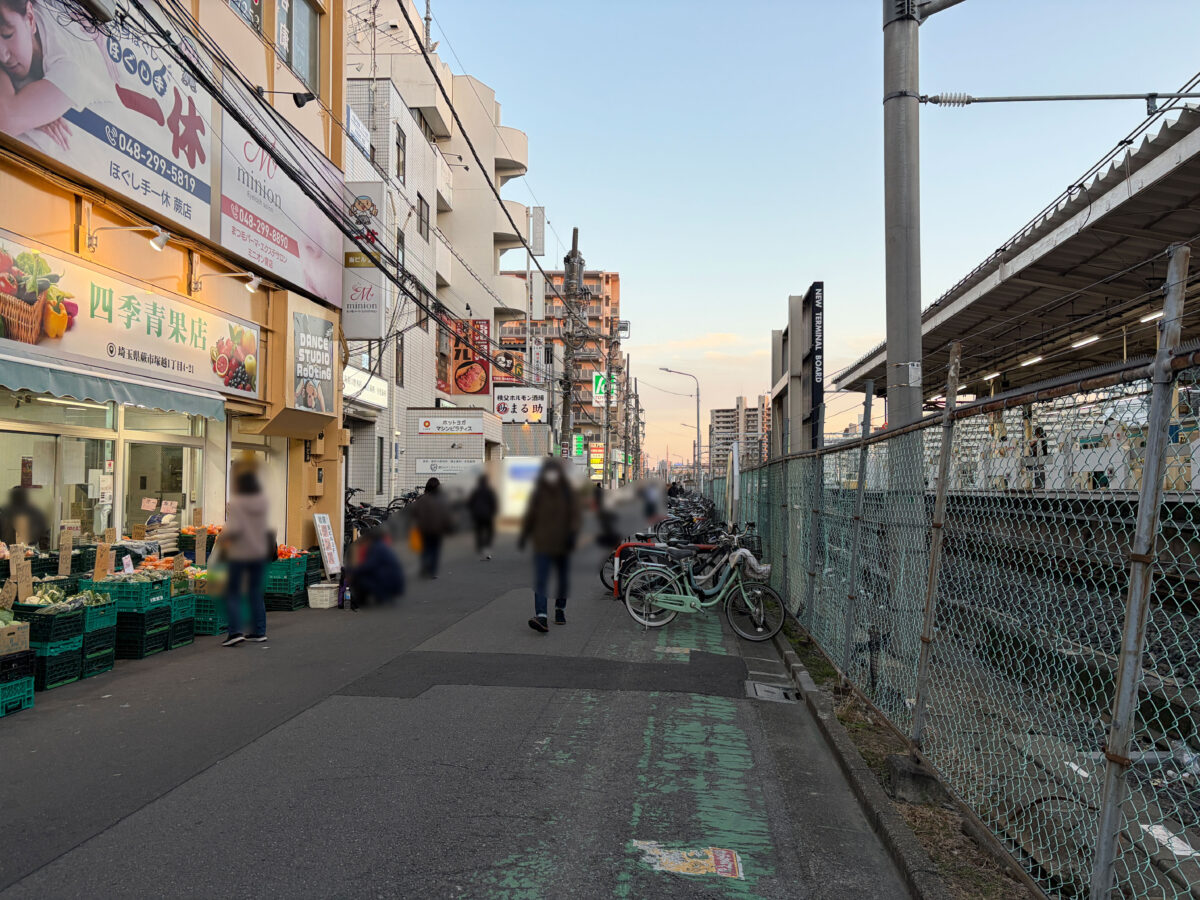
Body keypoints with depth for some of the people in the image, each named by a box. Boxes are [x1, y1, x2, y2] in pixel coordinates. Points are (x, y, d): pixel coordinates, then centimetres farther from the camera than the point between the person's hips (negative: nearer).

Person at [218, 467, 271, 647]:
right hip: (260, 552, 5)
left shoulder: (234, 503, -14)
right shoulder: (264, 501, 2)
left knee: (233, 593, 3)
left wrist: (220, 539, -4)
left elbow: (233, 528, -20)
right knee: (256, 592, 13)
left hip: (240, 554, -5)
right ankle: (259, 632, 15)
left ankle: (235, 631, -7)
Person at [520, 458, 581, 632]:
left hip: (562, 546, 1)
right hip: (542, 546, -1)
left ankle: (560, 609, 36)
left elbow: (575, 514, -2)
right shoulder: (538, 493, 2)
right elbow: (529, 515, 7)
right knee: (540, 581, -13)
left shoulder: (568, 494, 0)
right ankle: (541, 618, -22)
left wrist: (573, 533, -17)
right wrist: (523, 536, 5)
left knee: (563, 579, 13)